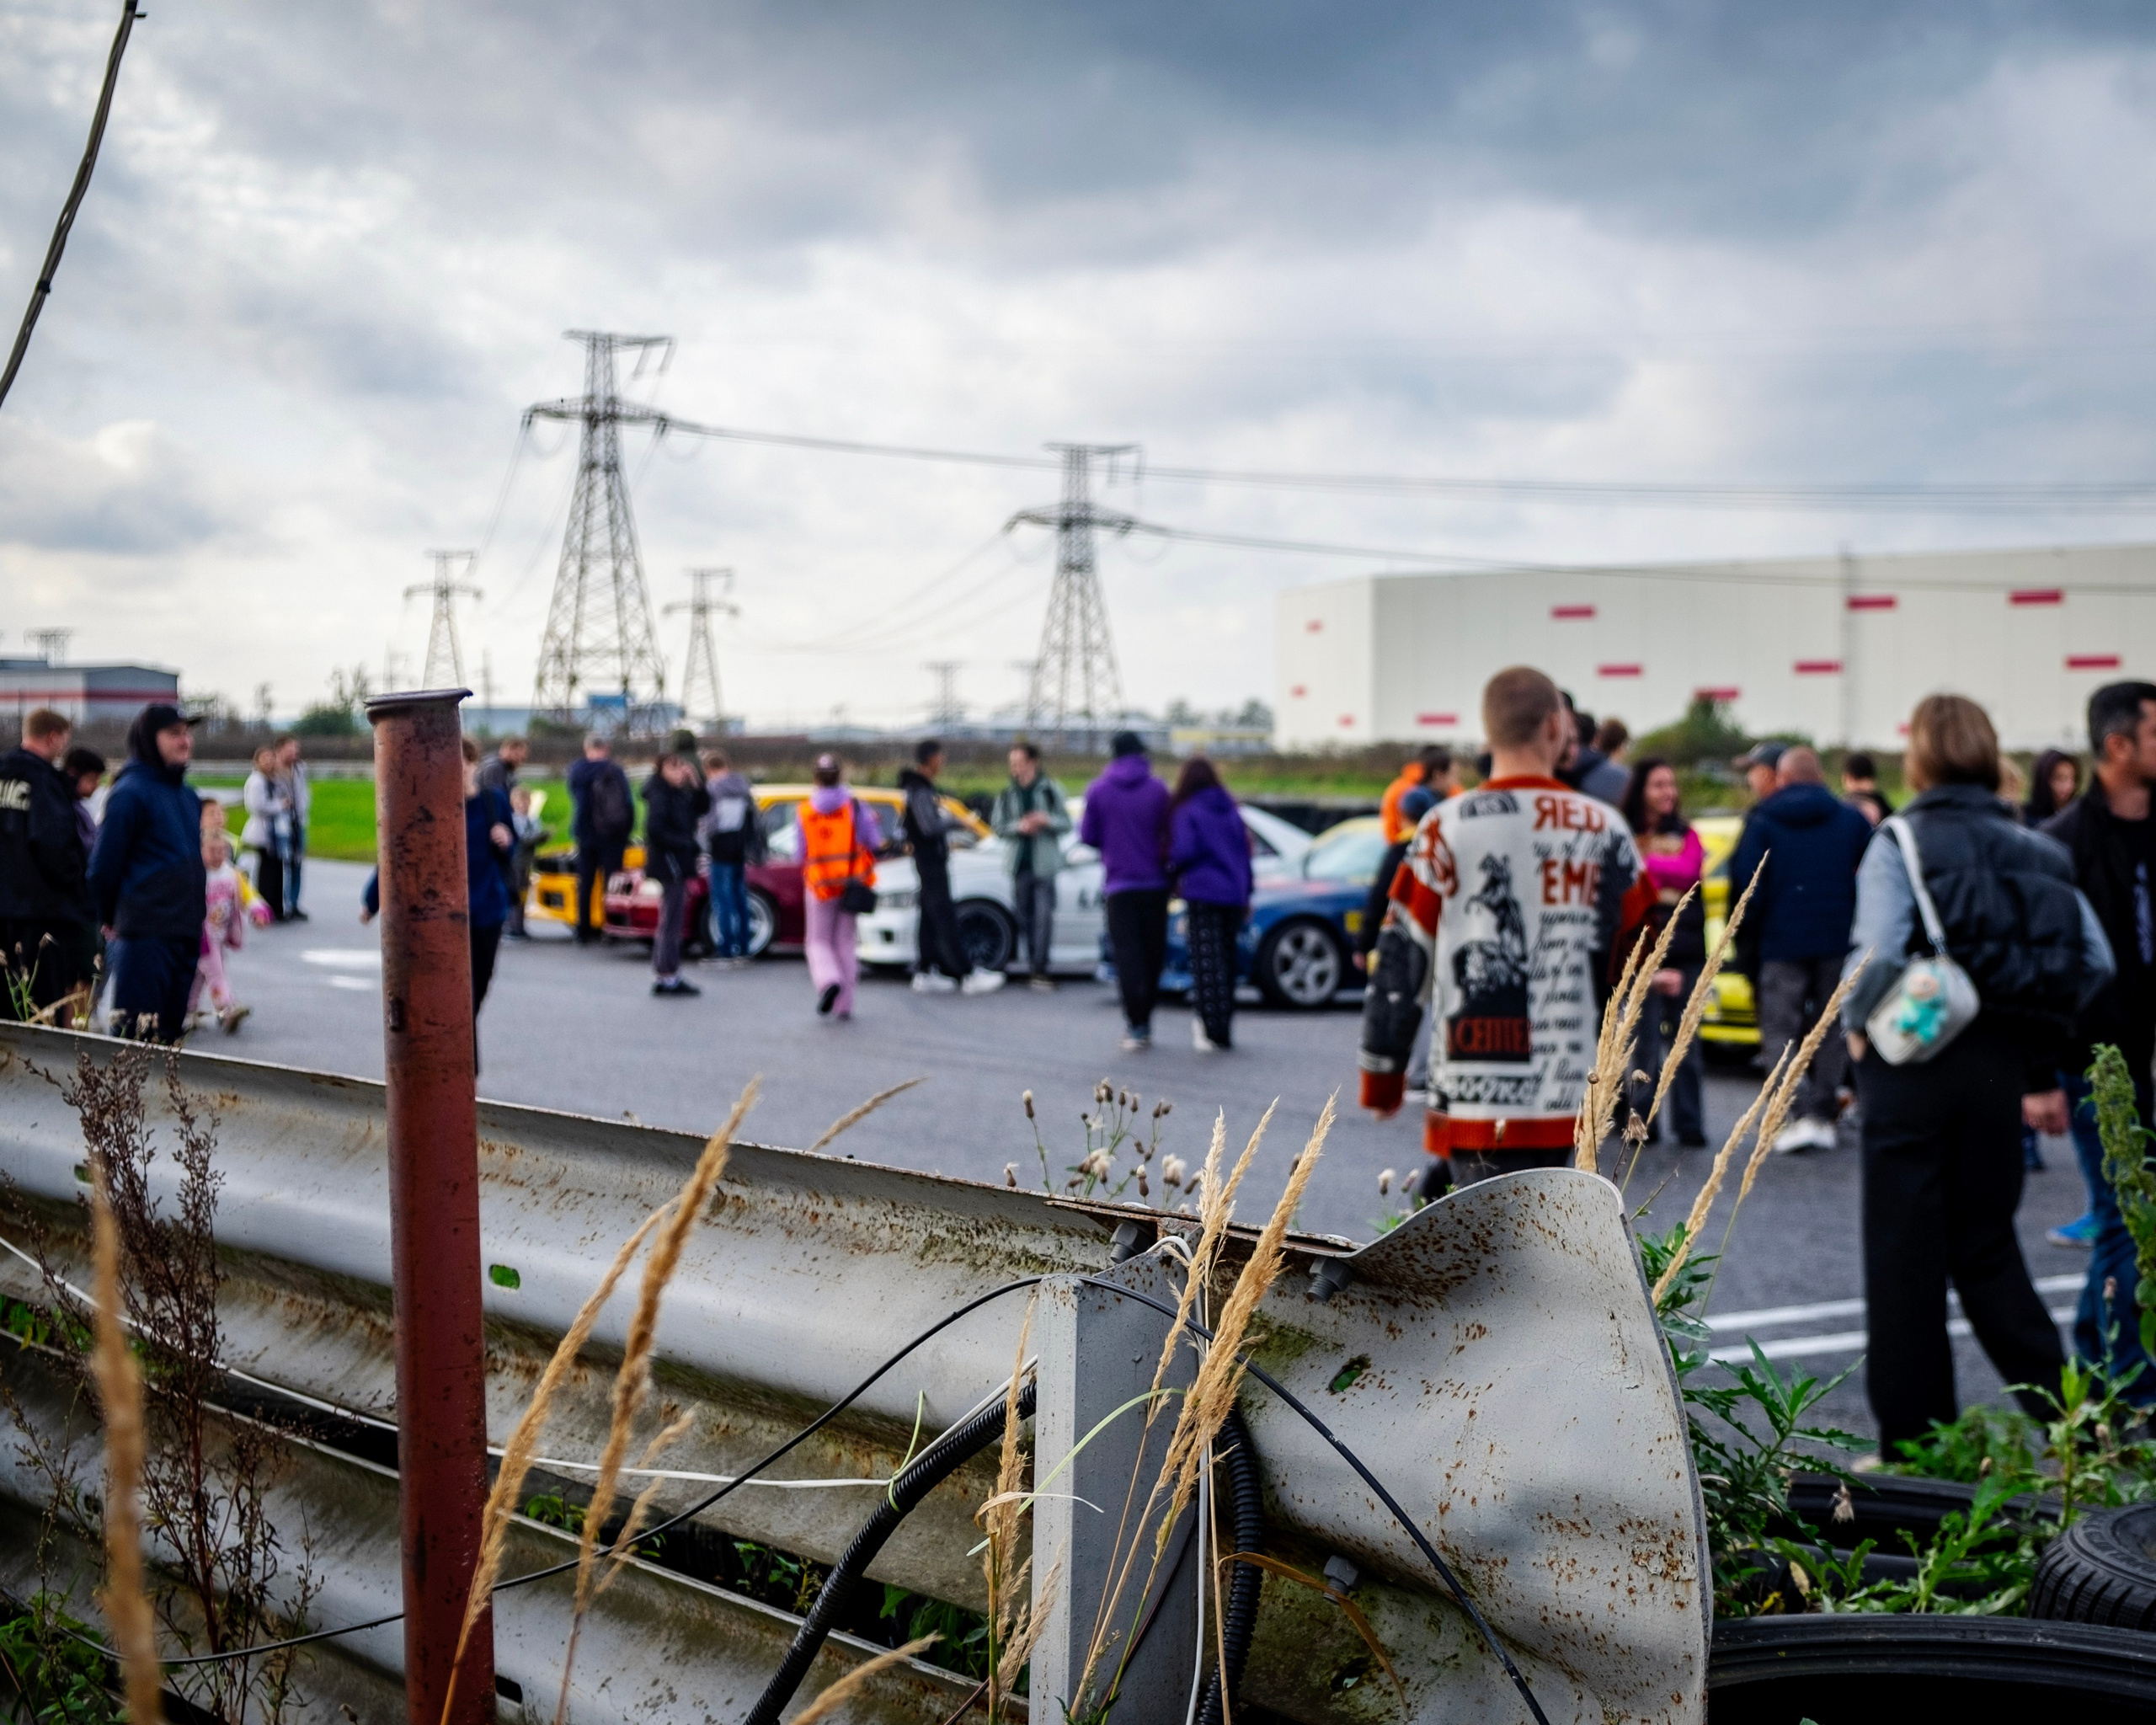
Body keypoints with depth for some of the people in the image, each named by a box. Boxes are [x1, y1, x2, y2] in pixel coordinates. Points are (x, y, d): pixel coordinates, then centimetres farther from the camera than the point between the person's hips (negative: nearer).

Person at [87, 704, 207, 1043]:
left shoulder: (188, 796, 14)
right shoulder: (131, 792, -11)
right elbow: (104, 863, -9)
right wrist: (109, 920, 2)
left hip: (186, 937, 8)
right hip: (144, 935, -8)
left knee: (170, 1031, 12)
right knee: (135, 1036, -8)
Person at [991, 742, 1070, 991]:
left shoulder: (1050, 790, 3)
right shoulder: (1006, 794, 7)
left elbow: (1066, 823, 4)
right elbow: (997, 826, 4)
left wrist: (1047, 820, -16)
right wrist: (1019, 827, -14)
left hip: (1044, 864, -2)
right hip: (1019, 864, 2)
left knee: (1044, 914, -11)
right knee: (1024, 916, 4)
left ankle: (1040, 968, -10)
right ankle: (1034, 966, 14)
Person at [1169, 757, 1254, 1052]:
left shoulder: (1185, 812, -5)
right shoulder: (1231, 811, 13)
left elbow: (1184, 851, -16)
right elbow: (1245, 853, 15)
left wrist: (1171, 872, 4)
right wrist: (1246, 894, 20)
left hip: (1202, 894, -6)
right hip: (1233, 894, 6)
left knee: (1207, 964, -7)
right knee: (1226, 961, 12)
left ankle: (1214, 1033, -13)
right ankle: (1224, 1028, 17)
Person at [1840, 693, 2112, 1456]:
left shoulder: (1901, 841, -9)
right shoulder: (2035, 850, 7)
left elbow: (1878, 954, -22)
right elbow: (2095, 960, 1)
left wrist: (1857, 1024, -4)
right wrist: (2042, 1057, 11)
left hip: (1915, 1068, -5)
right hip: (2003, 1069, 5)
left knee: (1905, 1257, 4)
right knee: (1988, 1248, 18)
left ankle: (1912, 1444, 10)